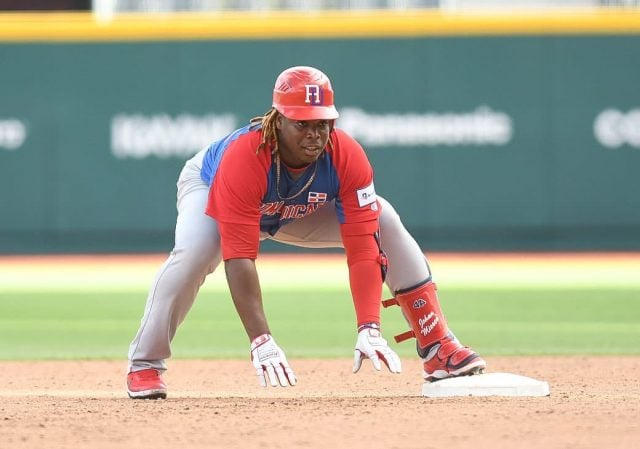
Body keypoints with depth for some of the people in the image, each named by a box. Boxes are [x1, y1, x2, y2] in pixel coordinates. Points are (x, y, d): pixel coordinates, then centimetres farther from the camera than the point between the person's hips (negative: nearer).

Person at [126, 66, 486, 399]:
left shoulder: (348, 157, -33)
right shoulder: (242, 158, -43)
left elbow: (363, 248, -34)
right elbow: (239, 258, -47)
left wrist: (369, 330, -45)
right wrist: (261, 342, -54)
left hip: (299, 212, 4)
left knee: (385, 222, -14)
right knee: (194, 252, -36)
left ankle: (438, 348, -8)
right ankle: (145, 365, -19)